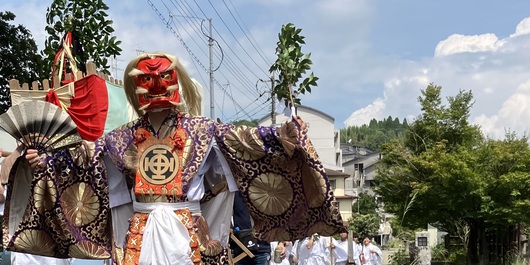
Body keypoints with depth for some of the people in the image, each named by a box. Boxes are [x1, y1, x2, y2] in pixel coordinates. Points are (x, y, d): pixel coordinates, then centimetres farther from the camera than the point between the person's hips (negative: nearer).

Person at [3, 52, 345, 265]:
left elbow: (241, 138, -6)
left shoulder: (201, 130, 2)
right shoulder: (124, 136, 8)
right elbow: (83, 155, 9)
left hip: (186, 229, -2)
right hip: (140, 232, 2)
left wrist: (284, 135, -19)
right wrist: (44, 160, -1)